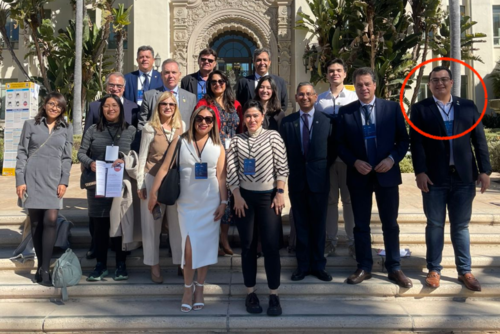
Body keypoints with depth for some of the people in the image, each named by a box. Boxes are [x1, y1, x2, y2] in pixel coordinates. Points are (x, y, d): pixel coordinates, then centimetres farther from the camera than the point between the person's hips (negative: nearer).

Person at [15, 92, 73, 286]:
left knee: (51, 221, -11)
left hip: (54, 180, 0)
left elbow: (67, 158, 8)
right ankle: (40, 265, 16)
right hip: (32, 179, 0)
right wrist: (20, 181, -3)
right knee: (35, 223, 4)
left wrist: (64, 182, -2)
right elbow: (22, 154, 5)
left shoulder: (67, 129, 10)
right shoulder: (30, 125, 8)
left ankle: (45, 269, -7)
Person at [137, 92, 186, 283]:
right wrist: (140, 185, -3)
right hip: (153, 180, -2)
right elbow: (142, 158, 0)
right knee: (152, 224, 5)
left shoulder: (181, 127, 5)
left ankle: (182, 264, 14)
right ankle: (154, 267, 16)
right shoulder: (150, 128, -2)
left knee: (177, 223, 3)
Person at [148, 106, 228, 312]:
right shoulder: (180, 142, 1)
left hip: (210, 204, 1)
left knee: (205, 246, 6)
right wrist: (154, 192, -7)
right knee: (190, 247, -5)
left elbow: (221, 177, 1)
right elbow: (164, 168, -3)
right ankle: (187, 289, 16)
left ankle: (199, 289, 22)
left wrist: (223, 202, -4)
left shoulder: (218, 147, 3)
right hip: (187, 203, -1)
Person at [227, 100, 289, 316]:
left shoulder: (273, 136, 0)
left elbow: (282, 167, -3)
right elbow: (231, 171, 1)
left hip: (268, 196, -2)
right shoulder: (237, 140, 6)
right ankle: (250, 293, 15)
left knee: (271, 246, -5)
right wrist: (237, 197, -6)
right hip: (244, 197, 2)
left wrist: (280, 193, -9)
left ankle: (274, 295, 3)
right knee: (248, 246, 6)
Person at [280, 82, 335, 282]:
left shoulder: (326, 121, 0)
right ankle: (303, 265, 19)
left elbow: (332, 151, 5)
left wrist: (321, 168, -1)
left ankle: (318, 265, 21)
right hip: (296, 180, 1)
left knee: (318, 225, 8)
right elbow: (283, 151, 5)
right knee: (301, 225, 9)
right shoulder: (287, 122, 2)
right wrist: (291, 169, -2)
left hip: (318, 180, -1)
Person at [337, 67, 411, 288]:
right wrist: (354, 162, -14)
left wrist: (392, 159, -14)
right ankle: (364, 268, 21)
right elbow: (341, 145, 2)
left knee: (390, 224, 8)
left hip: (387, 174, 0)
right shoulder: (345, 111, 1)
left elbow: (403, 140, 2)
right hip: (358, 175, 1)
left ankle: (394, 269, 21)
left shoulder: (392, 108, 1)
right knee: (361, 225, 9)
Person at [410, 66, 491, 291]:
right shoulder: (420, 109, 4)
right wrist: (420, 172, -13)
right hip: (434, 178, -1)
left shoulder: (468, 106, 9)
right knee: (435, 225, 7)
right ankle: (434, 269, 19)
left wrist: (484, 170, -1)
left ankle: (465, 271, 21)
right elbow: (416, 143, -4)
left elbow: (479, 140, 7)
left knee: (461, 226, 10)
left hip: (463, 177, 2)